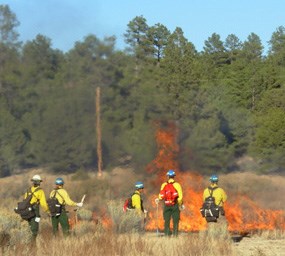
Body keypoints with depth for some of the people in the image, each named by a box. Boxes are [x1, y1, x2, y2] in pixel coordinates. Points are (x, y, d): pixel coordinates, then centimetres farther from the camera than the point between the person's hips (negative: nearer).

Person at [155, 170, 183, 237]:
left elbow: (161, 196, -4)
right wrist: (181, 204, 7)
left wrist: (158, 199, 18)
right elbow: (180, 196, -8)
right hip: (175, 205, -1)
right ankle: (175, 234, -1)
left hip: (167, 205, 1)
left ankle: (167, 234, 5)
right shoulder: (177, 185, -5)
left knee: (167, 221, 8)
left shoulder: (164, 185, -1)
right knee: (175, 221, 4)